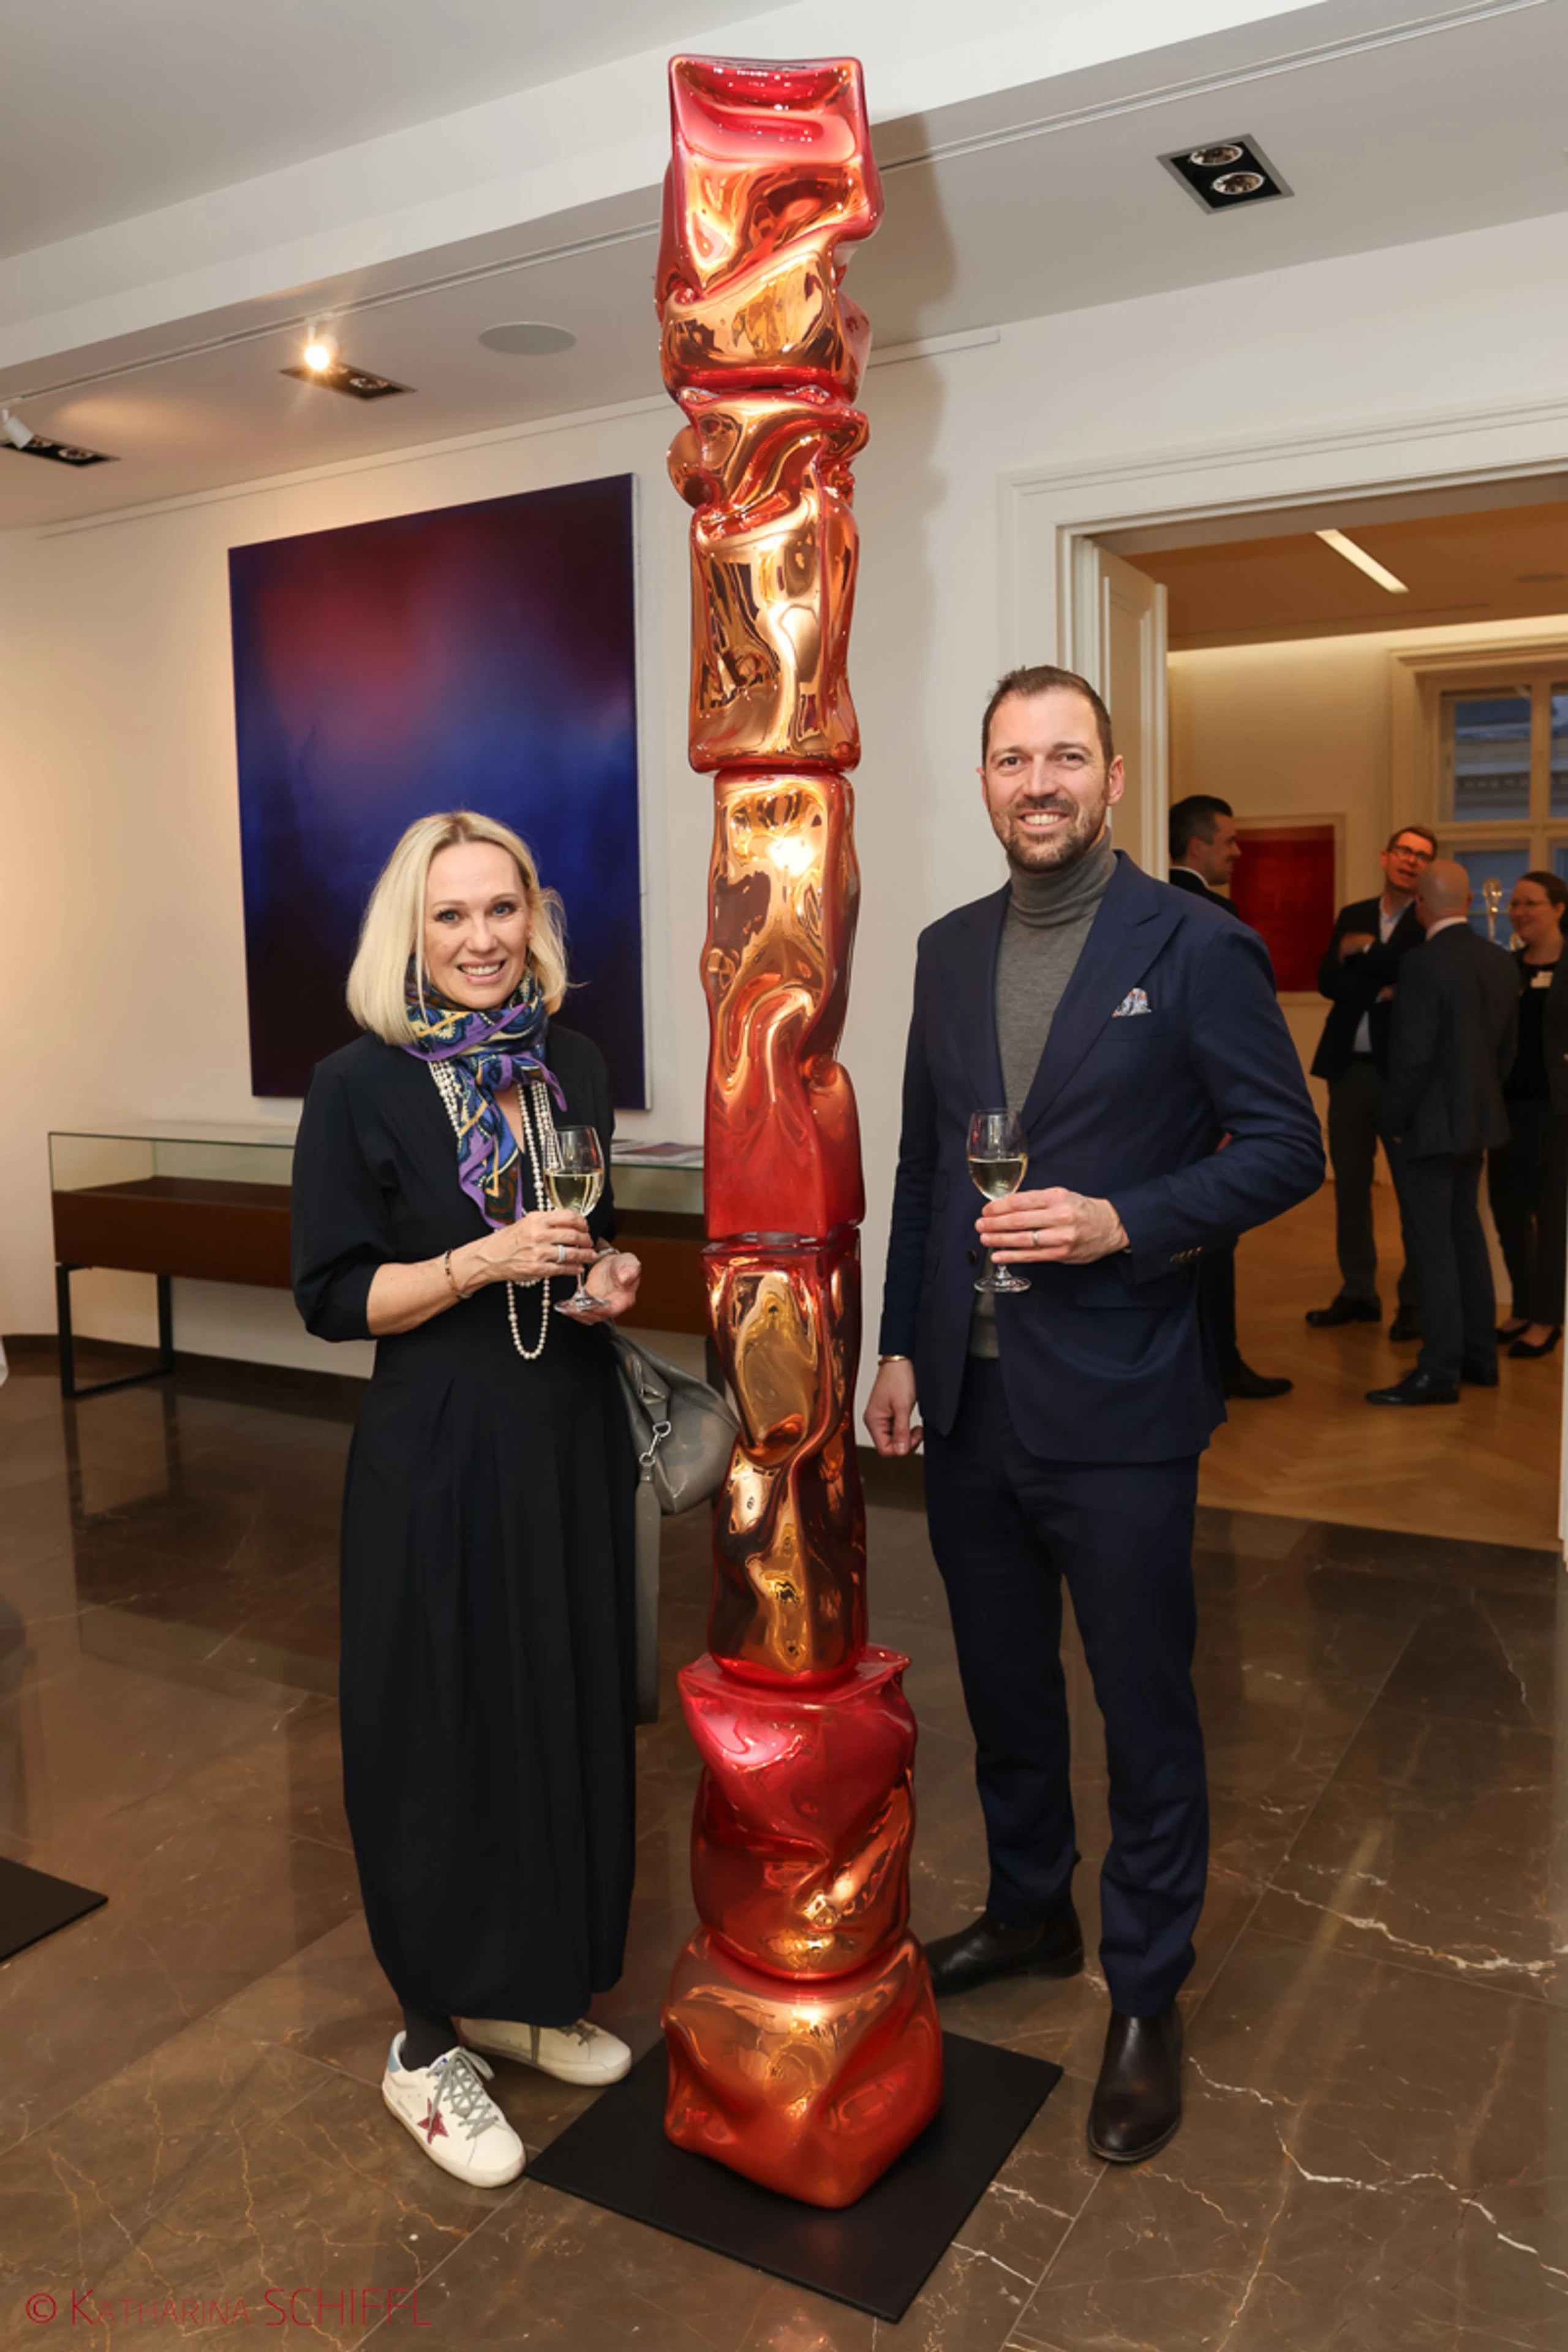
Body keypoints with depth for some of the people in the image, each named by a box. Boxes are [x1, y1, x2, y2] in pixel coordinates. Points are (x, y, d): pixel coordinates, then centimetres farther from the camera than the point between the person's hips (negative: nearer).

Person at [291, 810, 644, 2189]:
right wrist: (486, 1263, -21)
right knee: (445, 1731, 4)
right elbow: (334, 1296, -9)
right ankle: (429, 2044, 25)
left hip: (573, 1443, 5)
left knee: (570, 1711, 13)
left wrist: (614, 1275, -4)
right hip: (438, 1457, -5)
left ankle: (525, 1992, 35)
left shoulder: (574, 1069, 5)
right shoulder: (361, 1087, -9)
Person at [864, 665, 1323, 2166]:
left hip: (1114, 1407, -5)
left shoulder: (1195, 948, -8)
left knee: (1144, 1713, 9)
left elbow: (1286, 1147, -8)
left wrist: (1123, 1223, -21)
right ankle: (1028, 1913, 43)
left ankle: (1146, 1998, 29)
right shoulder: (949, 953, 8)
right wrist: (900, 1345, 9)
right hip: (967, 1402, 5)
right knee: (1003, 1689, 21)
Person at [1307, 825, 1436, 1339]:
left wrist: (1365, 952, -7)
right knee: (1350, 1183, 10)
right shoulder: (1352, 916, 12)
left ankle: (1416, 1301, 10)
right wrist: (1381, 993, -14)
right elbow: (1328, 979, 0)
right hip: (1349, 1066, 5)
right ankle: (1358, 1292, 21)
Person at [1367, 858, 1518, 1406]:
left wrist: (1395, 1120, -8)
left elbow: (1413, 1057, -20)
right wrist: (1485, 1096, 19)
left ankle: (1439, 1371, 2)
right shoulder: (1501, 961, 4)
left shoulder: (1424, 967, -20)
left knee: (1434, 1244, -2)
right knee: (1467, 1233, 18)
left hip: (1432, 1124, -8)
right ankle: (1480, 1355, 26)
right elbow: (1508, 1045, 10)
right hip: (1479, 1118, 8)